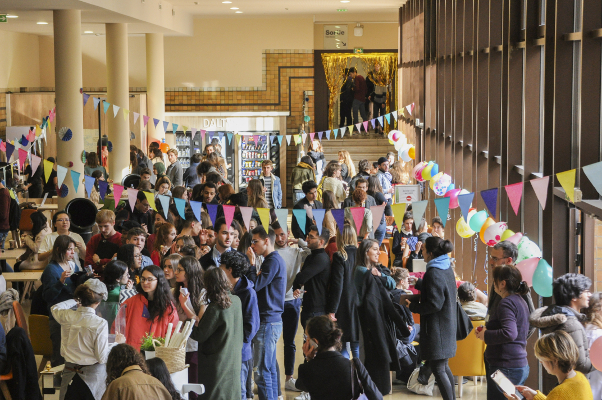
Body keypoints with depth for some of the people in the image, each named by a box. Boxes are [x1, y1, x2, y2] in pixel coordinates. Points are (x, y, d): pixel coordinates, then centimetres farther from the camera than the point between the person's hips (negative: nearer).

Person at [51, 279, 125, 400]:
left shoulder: (66, 316, -6)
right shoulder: (100, 323, -18)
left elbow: (55, 308, 21)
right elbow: (102, 358, -16)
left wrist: (75, 301, 35)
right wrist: (117, 343, 0)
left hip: (70, 373, 4)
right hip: (93, 375, -4)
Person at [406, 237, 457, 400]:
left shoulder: (433, 273, -20)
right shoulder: (447, 269, 9)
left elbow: (434, 304, -23)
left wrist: (412, 306, -11)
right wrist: (417, 283, 27)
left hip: (437, 328, -10)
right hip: (447, 324, 10)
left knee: (437, 368, -5)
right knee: (443, 366, 18)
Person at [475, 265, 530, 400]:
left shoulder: (506, 303, -15)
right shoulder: (520, 301, 16)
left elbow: (509, 333, -29)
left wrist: (486, 335, -15)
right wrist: (486, 330, 17)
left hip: (506, 367, -10)